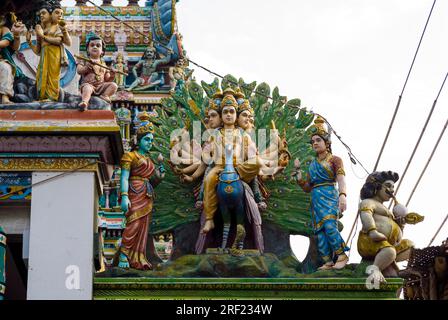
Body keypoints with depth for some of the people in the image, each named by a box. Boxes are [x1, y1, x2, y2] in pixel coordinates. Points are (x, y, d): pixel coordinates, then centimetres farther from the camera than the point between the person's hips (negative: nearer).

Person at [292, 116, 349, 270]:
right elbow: (307, 187, 20)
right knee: (320, 229, -4)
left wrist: (342, 195, -30)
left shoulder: (335, 160, 4)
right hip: (316, 199, 6)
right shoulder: (313, 164, 20)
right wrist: (298, 174, 6)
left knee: (329, 225, -24)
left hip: (329, 197, -6)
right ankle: (328, 261, -6)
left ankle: (341, 255, -17)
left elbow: (340, 179, -12)